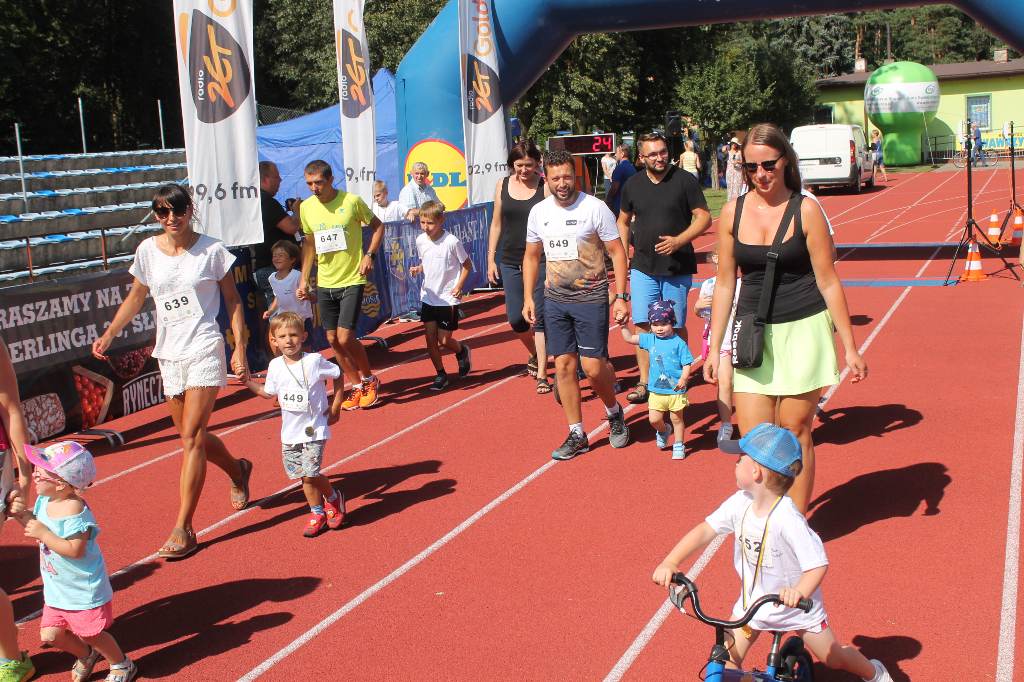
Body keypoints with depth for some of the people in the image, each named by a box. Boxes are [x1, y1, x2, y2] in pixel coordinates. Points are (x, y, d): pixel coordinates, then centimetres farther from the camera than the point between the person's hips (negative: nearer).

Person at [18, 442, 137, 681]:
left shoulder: (74, 510, -27)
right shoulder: (44, 501, -1)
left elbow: (75, 550, -29)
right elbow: (37, 525, 14)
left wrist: (43, 534, -29)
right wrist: (22, 514, -4)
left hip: (84, 590, -8)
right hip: (56, 589, 8)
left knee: (91, 633, 5)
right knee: (49, 635, 10)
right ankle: (86, 655, 39)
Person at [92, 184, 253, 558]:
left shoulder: (212, 249, -5)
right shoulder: (148, 251, 4)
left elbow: (232, 300, 2)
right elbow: (136, 298, 15)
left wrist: (240, 349, -3)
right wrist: (109, 334, 2)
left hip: (205, 349, -5)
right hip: (168, 353, 5)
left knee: (191, 436, -10)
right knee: (192, 435, 12)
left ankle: (183, 528, -6)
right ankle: (237, 470, 42)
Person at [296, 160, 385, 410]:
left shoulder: (352, 201, -10)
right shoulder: (306, 207, 3)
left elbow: (378, 226, 4)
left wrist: (370, 255, -10)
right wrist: (304, 280, 11)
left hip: (352, 280, -5)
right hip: (324, 284, 5)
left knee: (345, 337, -12)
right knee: (333, 339, 6)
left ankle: (370, 380, 14)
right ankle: (357, 387, 23)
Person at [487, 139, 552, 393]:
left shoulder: (545, 188, -5)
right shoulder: (502, 186, 6)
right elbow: (497, 224, 13)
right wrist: (491, 258, 9)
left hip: (540, 261, -4)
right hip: (510, 262, 4)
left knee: (540, 319, -4)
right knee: (516, 319, 5)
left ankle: (542, 374, 5)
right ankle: (533, 354, 36)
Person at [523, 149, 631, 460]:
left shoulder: (594, 208, -9)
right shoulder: (538, 212, 5)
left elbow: (617, 252, -6)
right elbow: (531, 256, 16)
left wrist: (620, 296, -11)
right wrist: (528, 297, 9)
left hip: (591, 298, -4)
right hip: (555, 300, 4)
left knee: (593, 367, -6)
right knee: (563, 366, 3)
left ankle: (614, 412, 25)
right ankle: (577, 435, 14)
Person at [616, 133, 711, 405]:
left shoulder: (684, 180, -5)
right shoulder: (633, 185, 5)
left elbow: (704, 217, -5)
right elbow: (624, 221, 18)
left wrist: (678, 241, -18)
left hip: (678, 268, -2)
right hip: (643, 267, 2)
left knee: (676, 327, 6)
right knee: (642, 324, -4)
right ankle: (644, 382, 1)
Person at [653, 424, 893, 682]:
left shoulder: (788, 520, -33)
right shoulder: (740, 503, -15)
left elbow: (818, 564, -32)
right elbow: (705, 530, -14)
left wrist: (798, 592, -50)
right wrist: (670, 562, -26)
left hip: (796, 604, -4)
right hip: (753, 601, 4)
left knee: (834, 658, 14)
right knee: (725, 659, -8)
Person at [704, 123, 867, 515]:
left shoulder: (805, 211, -6)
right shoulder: (733, 213, 2)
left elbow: (828, 281, -2)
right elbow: (725, 283, 8)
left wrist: (850, 346, -1)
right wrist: (714, 348, 7)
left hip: (803, 331, -2)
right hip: (753, 333, 2)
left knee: (795, 430, 4)